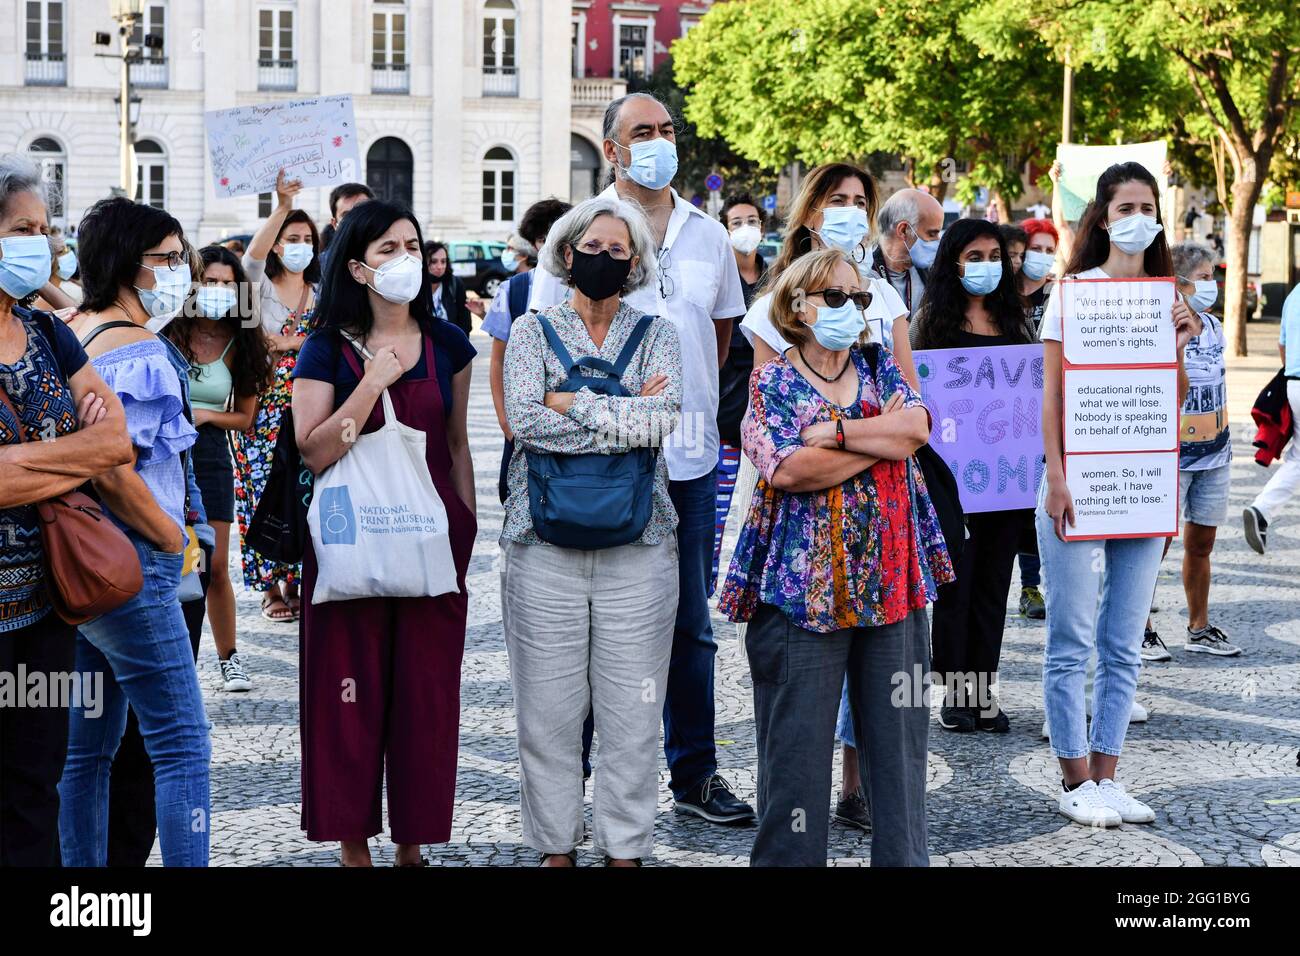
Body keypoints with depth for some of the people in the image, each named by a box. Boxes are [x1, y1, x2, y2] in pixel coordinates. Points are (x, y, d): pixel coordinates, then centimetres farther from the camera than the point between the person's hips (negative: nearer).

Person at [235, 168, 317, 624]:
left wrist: (292, 343, -7)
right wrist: (282, 207, -27)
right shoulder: (262, 287, 4)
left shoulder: (321, 295, 13)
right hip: (264, 405, -2)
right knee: (265, 491, -4)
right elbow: (252, 256, -18)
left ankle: (293, 581, 10)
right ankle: (270, 588, 4)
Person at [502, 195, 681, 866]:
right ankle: (555, 844, 17)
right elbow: (526, 421, -11)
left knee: (631, 708, 3)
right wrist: (629, 415, -10)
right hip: (544, 540, 0)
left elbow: (667, 417, -10)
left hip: (637, 543, 1)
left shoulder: (656, 334, 9)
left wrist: (573, 402, -10)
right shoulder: (532, 332, 7)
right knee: (548, 708, 3)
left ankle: (624, 847, 15)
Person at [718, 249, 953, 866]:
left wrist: (835, 431, -13)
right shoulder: (772, 383, 1)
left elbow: (917, 425, -7)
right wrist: (882, 439, -8)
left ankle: (903, 856, 17)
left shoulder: (879, 367, 13)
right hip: (803, 582, -4)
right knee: (798, 739, 0)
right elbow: (788, 470, -16)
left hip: (891, 579, 4)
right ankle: (789, 855, 11)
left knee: (898, 731, 7)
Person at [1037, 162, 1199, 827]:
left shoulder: (1166, 298, 11)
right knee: (1072, 640, -1)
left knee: (1124, 646, 8)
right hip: (1081, 479, -5)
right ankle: (1075, 782, 8)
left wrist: (1177, 346, -6)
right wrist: (1056, 477, -13)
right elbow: (1052, 394, -5)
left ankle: (1105, 777, 16)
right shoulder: (1075, 291, -3)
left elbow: (1174, 401, 12)